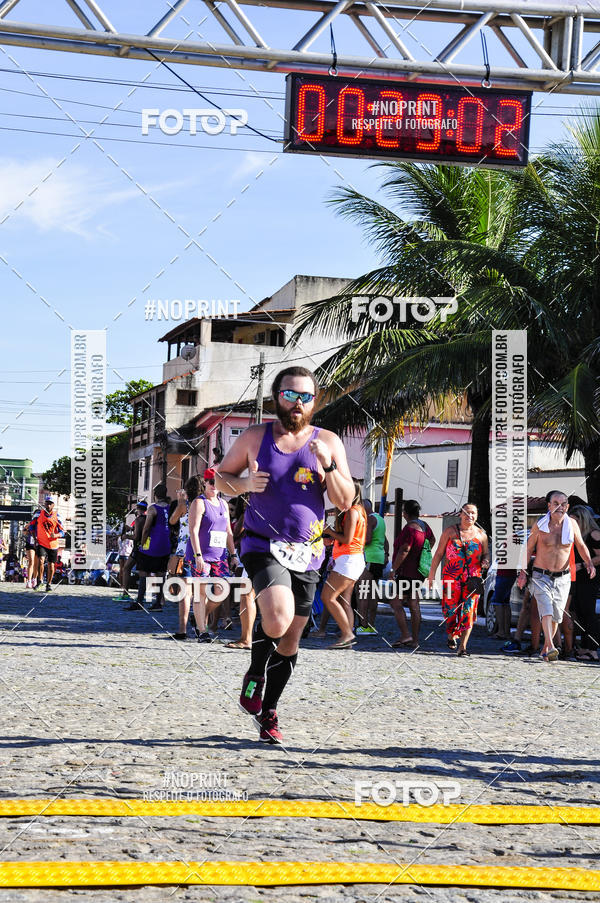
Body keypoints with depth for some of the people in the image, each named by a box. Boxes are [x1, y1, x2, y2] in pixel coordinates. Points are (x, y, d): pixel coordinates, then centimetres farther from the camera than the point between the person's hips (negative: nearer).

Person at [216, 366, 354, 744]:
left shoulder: (328, 442, 3)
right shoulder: (255, 437, 1)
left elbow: (346, 502, 0)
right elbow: (222, 475, 12)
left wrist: (328, 466, -17)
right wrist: (245, 483, -10)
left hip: (307, 553, 3)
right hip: (264, 547, -3)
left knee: (290, 642, 11)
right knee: (278, 619, -28)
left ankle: (268, 712, 30)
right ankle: (255, 674, 2)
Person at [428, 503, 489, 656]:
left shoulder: (481, 534, 10)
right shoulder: (450, 531, 5)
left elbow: (485, 554, 20)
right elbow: (439, 553, 5)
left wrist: (485, 561, -5)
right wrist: (432, 574, 0)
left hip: (473, 577, 1)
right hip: (452, 576, -1)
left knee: (469, 611, -9)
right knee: (450, 608, -1)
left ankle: (462, 647, -9)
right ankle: (451, 635, 30)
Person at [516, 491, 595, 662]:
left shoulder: (572, 524, -2)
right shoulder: (539, 525, -8)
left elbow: (581, 546, 11)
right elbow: (528, 549, 2)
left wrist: (589, 563, -4)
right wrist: (523, 571, -1)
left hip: (563, 578, 3)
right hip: (541, 576, -3)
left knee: (556, 616, 7)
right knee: (546, 610, -20)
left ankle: (545, 649, 23)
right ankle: (551, 647, -31)